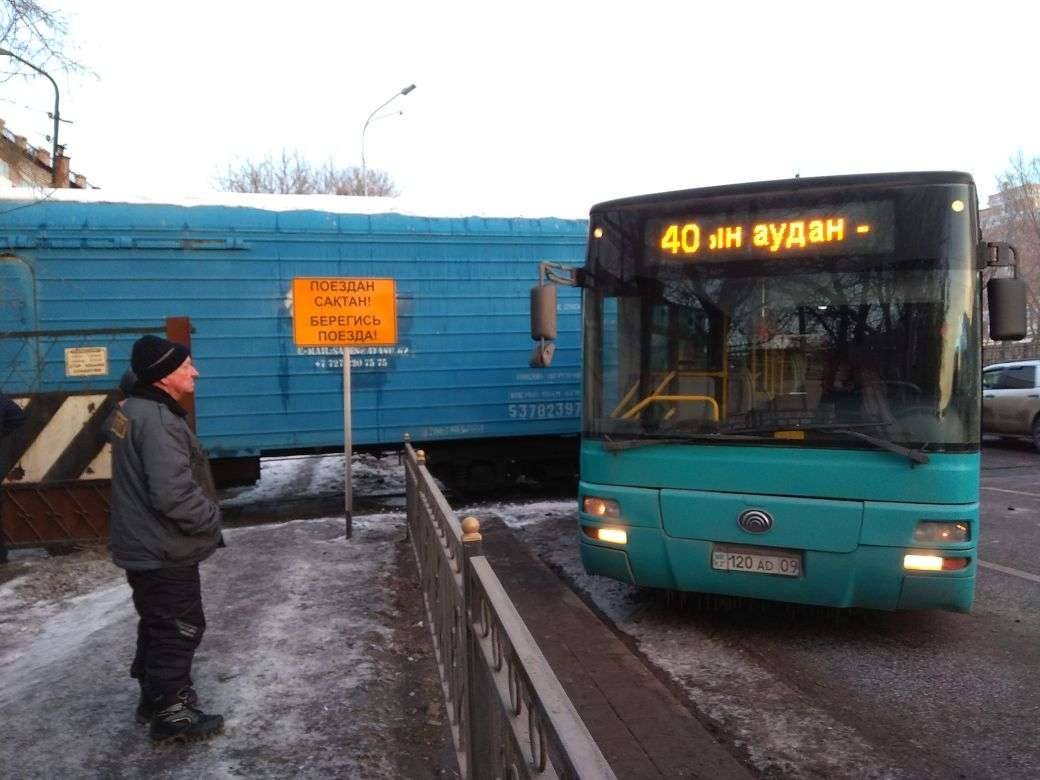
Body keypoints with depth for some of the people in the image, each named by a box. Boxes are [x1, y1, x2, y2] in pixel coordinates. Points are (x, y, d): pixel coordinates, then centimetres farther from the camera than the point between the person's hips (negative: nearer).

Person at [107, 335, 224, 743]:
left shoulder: (130, 410, 7)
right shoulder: (158, 422, -26)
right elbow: (173, 495, -32)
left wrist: (204, 516, 18)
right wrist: (211, 519, -14)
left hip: (143, 545, 10)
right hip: (164, 551, -10)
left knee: (158, 625, 22)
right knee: (179, 628, 4)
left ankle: (155, 696, 37)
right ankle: (170, 715, 17)